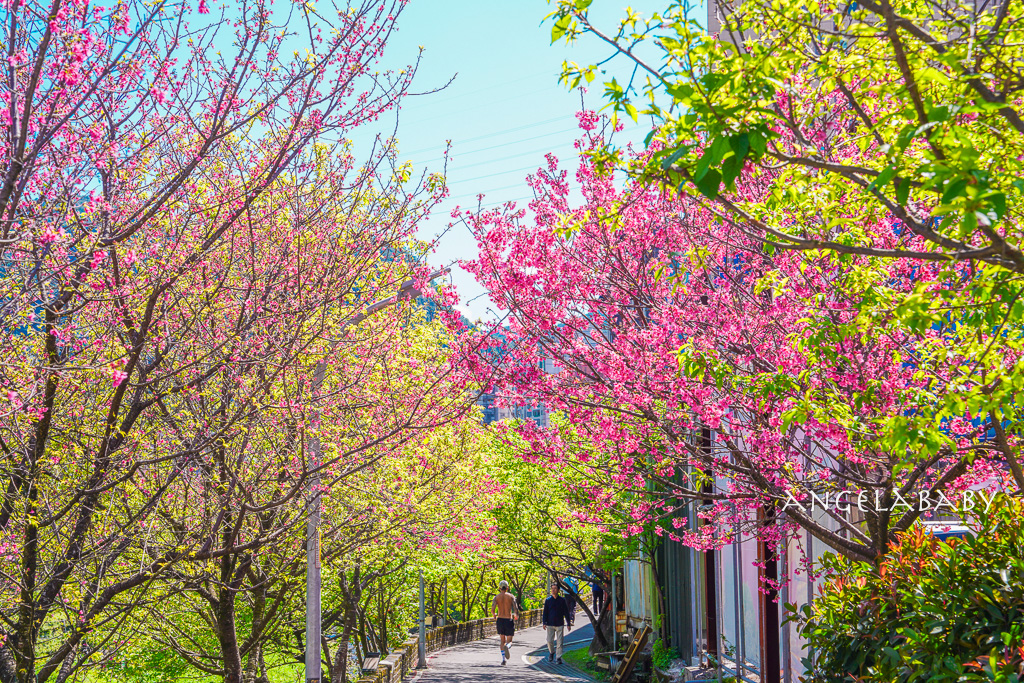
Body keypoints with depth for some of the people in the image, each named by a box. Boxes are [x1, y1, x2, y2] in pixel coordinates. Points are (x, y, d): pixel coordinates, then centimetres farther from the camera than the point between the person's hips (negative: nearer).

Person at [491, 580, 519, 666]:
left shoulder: (496, 597, 2)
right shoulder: (511, 596, 1)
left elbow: (492, 609, -11)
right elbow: (515, 608, -9)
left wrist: (494, 615, 9)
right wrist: (516, 615, 12)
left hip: (500, 620, 1)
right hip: (509, 620, -1)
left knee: (502, 641, 16)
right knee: (509, 641, 6)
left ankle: (503, 659, 5)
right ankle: (506, 647, -31)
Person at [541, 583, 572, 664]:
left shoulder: (562, 600, 2)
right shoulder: (548, 600, 4)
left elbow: (566, 612, 6)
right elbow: (545, 612, 8)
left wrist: (568, 624, 4)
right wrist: (544, 622, -2)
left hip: (560, 624, -1)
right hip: (550, 624, 1)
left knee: (560, 642, -2)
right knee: (549, 641, -2)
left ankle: (559, 657, 5)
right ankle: (551, 652, 26)